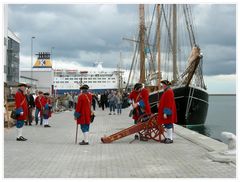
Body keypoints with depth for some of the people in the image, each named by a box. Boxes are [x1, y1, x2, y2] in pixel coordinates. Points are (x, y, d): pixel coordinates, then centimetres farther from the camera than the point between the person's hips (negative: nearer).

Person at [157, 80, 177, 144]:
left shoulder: (169, 92, -17)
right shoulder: (166, 91, 15)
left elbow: (169, 103, -22)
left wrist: (166, 113, -24)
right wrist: (160, 104, 15)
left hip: (167, 112, -10)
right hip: (166, 111, 11)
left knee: (168, 125, -6)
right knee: (166, 125, 13)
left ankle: (170, 139, -1)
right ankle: (167, 138, 18)